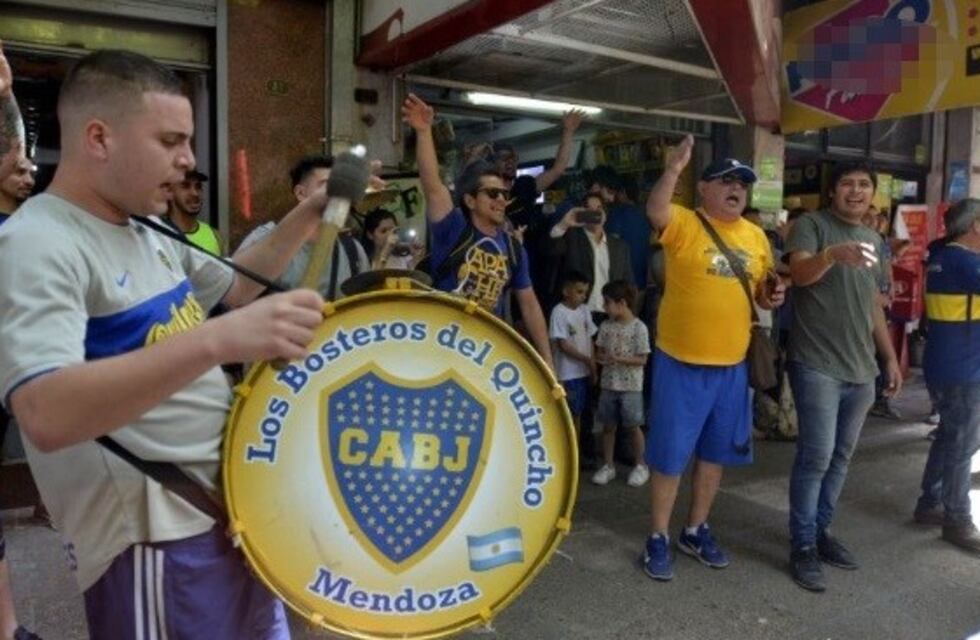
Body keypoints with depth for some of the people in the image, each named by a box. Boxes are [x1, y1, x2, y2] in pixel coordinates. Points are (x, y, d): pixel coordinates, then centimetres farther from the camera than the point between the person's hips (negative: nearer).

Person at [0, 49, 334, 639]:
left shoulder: (147, 231, 7)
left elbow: (232, 288, 20)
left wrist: (307, 218, 8)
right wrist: (217, 340, -44)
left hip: (231, 506, 9)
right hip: (155, 540, -9)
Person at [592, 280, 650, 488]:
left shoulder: (638, 327, -11)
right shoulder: (606, 326, 2)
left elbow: (642, 359, -11)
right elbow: (600, 351, 8)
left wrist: (618, 359, -23)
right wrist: (602, 358, -15)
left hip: (630, 386, -4)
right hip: (608, 385, 4)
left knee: (633, 426, 6)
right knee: (608, 426, 10)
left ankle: (640, 466, 23)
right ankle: (608, 465, 23)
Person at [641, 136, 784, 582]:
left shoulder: (756, 236, 9)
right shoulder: (683, 224, -9)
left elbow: (761, 288, 19)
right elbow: (655, 212, -31)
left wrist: (771, 296, -2)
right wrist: (673, 170, -43)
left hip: (732, 366, 6)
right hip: (681, 363, -6)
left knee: (715, 453, 16)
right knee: (669, 454, 4)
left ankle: (697, 530, 34)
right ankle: (658, 538, 20)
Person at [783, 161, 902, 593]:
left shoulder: (874, 240, 17)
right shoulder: (811, 225, -4)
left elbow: (874, 305, 22)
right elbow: (799, 273, -23)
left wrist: (890, 358, 19)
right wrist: (833, 254, -43)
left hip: (861, 369, 7)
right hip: (817, 365, -7)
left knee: (841, 455, 13)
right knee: (816, 455, -6)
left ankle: (822, 530, 26)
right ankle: (803, 546, 6)